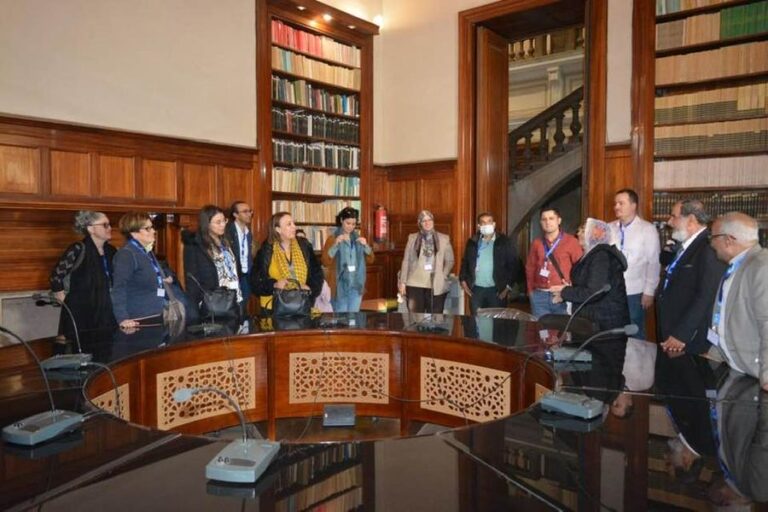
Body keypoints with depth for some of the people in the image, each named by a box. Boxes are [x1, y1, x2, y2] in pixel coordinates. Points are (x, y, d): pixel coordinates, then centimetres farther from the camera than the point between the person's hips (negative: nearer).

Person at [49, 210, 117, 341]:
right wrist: (67, 301, -4)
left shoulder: (111, 251, 7)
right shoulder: (78, 250, -13)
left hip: (105, 317, 6)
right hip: (80, 317, -6)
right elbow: (55, 277, -12)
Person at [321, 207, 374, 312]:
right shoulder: (332, 239, -2)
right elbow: (325, 262, -13)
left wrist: (366, 246, -9)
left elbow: (370, 260, 9)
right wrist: (336, 244, -24)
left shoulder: (358, 238, 11)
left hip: (356, 285, 4)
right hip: (339, 285, -4)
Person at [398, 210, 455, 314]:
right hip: (415, 284, 0)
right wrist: (402, 282, 2)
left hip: (437, 285, 0)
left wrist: (443, 276, -3)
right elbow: (406, 261, 7)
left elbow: (450, 261, 9)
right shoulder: (412, 238, 8)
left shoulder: (444, 239, 7)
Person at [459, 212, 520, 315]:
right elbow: (465, 262, 14)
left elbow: (513, 265, -2)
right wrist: (463, 281, 4)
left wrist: (508, 287, -7)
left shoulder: (505, 242, -1)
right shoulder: (472, 242, 8)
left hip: (496, 290, -2)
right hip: (476, 289, 2)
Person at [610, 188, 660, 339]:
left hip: (634, 293, -3)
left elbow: (653, 263, -6)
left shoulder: (647, 229, -4)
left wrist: (649, 292, -9)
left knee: (635, 335, 7)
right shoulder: (610, 228, 7)